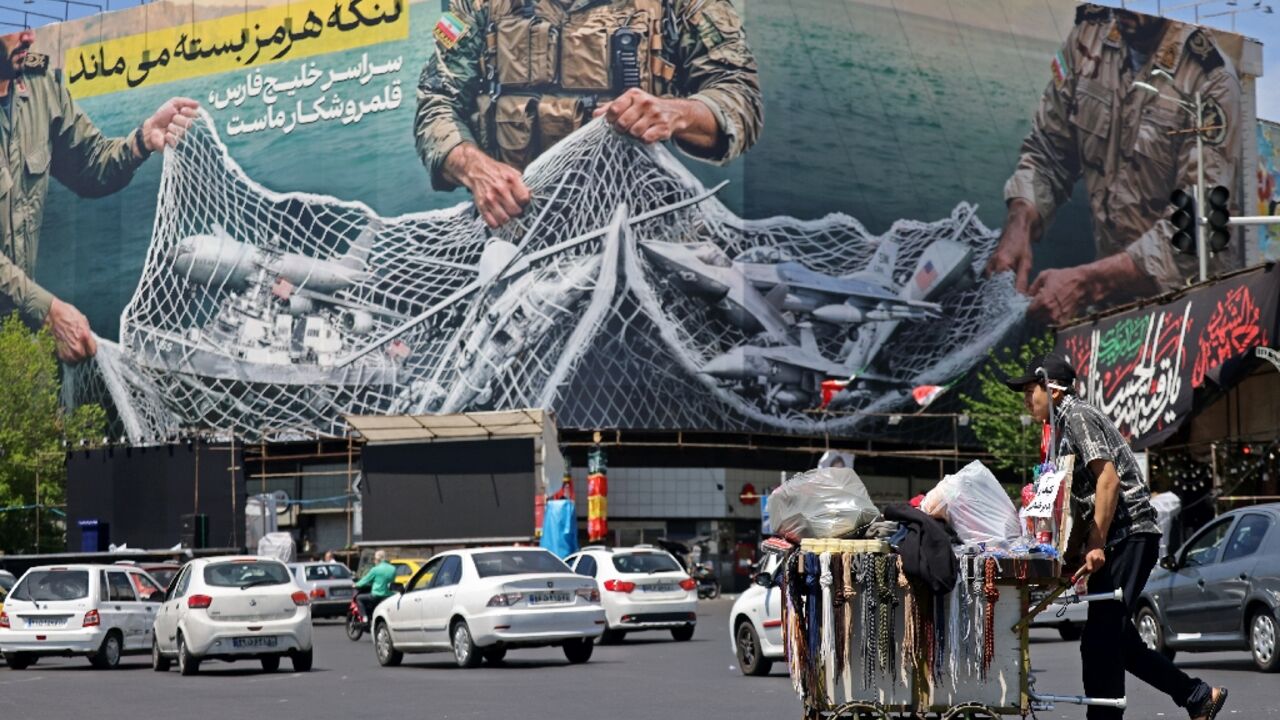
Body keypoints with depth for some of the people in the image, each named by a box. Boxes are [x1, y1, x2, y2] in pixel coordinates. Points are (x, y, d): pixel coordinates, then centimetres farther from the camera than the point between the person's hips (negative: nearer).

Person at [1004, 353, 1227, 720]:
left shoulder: (1077, 417, -8)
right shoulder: (1065, 425, 21)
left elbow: (1108, 479, -18)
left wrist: (1096, 545, -20)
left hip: (1128, 535, -10)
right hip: (1122, 539, 10)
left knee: (1099, 640, -11)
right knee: (1117, 639, 12)